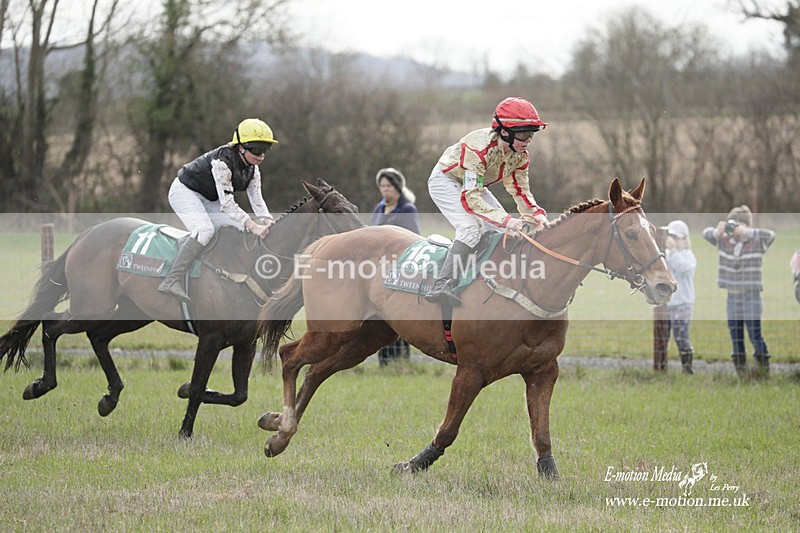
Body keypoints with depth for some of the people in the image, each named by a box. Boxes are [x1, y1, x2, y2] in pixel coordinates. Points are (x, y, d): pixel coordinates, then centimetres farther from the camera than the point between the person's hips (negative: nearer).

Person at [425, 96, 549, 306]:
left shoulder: (520, 155, -14)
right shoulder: (480, 149, -38)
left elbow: (520, 191, -5)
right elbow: (470, 198, -43)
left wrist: (536, 214, -26)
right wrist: (505, 220, -49)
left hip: (474, 185, 8)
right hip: (445, 181, -8)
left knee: (504, 230, 1)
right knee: (471, 228, -28)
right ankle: (441, 286, -33)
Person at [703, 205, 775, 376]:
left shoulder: (757, 243, -6)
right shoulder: (724, 241, 6)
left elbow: (770, 235, -23)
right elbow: (706, 233, 2)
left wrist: (745, 232, -35)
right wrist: (718, 231, -22)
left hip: (751, 297, -4)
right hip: (732, 297, 4)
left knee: (755, 336, -7)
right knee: (736, 340, 7)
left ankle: (765, 372, 0)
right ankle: (740, 374, 14)